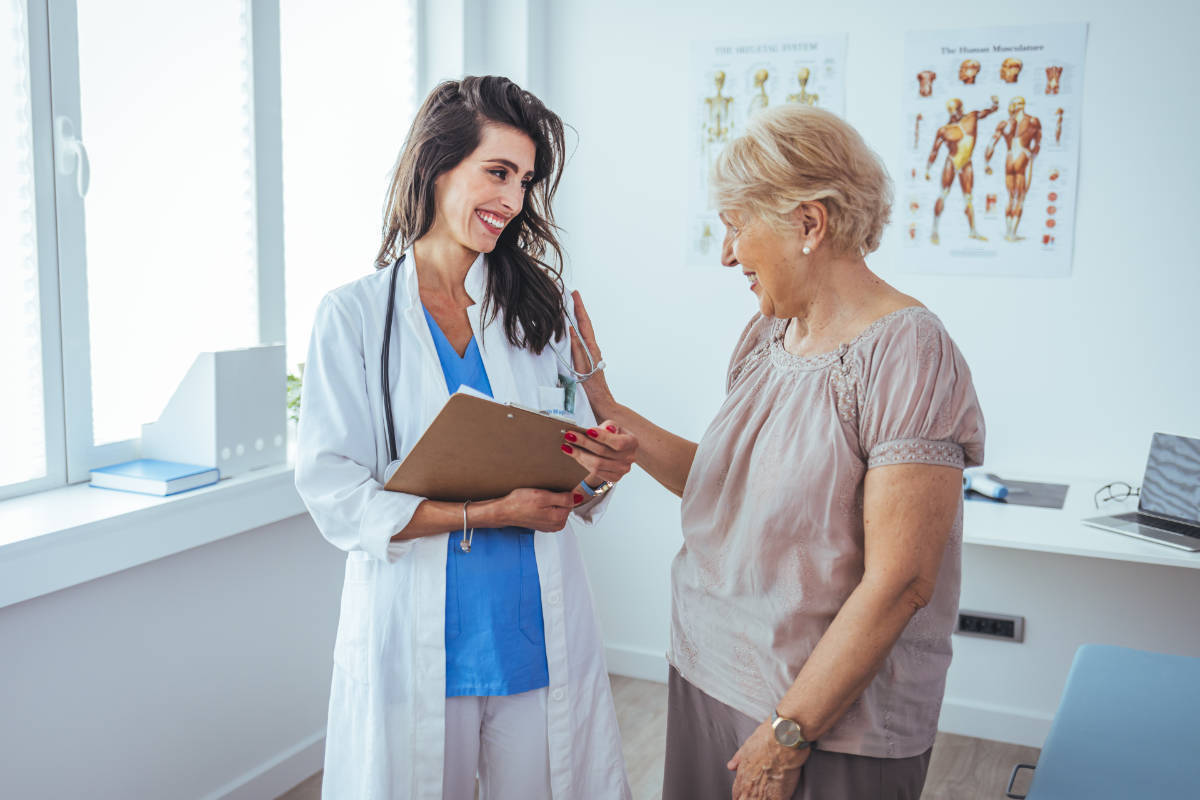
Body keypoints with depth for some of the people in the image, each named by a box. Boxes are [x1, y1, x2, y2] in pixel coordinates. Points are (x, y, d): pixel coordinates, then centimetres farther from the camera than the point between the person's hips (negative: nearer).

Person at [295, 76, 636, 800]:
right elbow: (334, 496, -11)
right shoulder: (354, 316, -5)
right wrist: (487, 513, -19)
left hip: (543, 635, 3)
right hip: (417, 642, -3)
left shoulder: (538, 307, 7)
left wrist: (601, 469, -15)